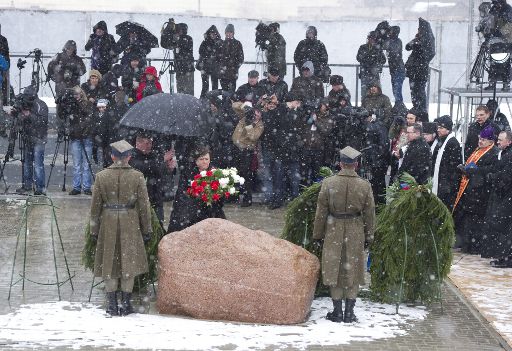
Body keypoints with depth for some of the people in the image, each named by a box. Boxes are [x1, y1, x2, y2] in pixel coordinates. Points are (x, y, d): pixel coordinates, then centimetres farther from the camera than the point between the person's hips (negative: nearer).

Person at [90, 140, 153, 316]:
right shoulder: (137, 176, -5)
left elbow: (95, 206, 1)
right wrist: (147, 229, 6)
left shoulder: (101, 176, -3)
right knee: (129, 262, 8)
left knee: (109, 263, 9)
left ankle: (112, 305, 9)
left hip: (108, 223, 1)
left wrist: (94, 230, 9)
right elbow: (144, 205, -2)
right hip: (130, 223, -1)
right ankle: (126, 304, 8)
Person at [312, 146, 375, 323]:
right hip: (356, 233, 1)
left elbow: (321, 211, -4)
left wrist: (317, 234, 6)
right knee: (353, 272, 10)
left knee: (334, 271, 10)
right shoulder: (365, 185, -6)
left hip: (333, 232, -1)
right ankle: (349, 312, 11)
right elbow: (369, 214, 2)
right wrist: (369, 236, 13)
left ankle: (337, 311, 12)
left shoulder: (328, 183, -9)